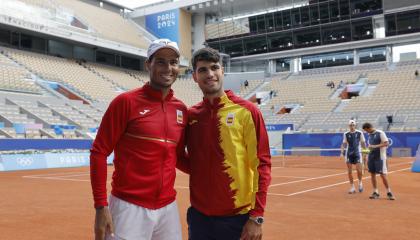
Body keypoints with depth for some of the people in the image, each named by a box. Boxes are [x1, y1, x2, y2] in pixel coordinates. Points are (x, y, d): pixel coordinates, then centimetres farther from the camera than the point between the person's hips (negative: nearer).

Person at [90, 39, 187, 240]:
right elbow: (99, 153, -8)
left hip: (168, 208, 5)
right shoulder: (126, 102, -8)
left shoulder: (181, 109, 7)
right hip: (129, 208, -5)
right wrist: (101, 207, -11)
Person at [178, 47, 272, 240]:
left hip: (238, 217, -3)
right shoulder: (191, 115, 4)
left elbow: (261, 164, -8)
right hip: (198, 215, 3)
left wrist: (257, 217, -12)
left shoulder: (247, 111, -6)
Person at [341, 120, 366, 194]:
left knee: (359, 170, -11)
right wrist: (342, 152, -8)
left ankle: (360, 182, 19)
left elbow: (363, 143, 6)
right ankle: (352, 187, 13)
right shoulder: (346, 134, 3)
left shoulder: (359, 133, 0)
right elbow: (344, 144, 6)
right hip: (349, 154, 2)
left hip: (357, 153, -1)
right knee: (349, 171, 2)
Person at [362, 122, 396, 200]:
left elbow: (386, 143, -14)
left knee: (383, 174, -7)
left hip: (380, 157, -7)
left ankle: (389, 192, 5)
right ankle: (375, 192, 13)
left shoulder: (380, 133, -9)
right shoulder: (369, 135, 13)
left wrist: (375, 146, -22)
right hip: (371, 157, 7)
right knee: (372, 174, 6)